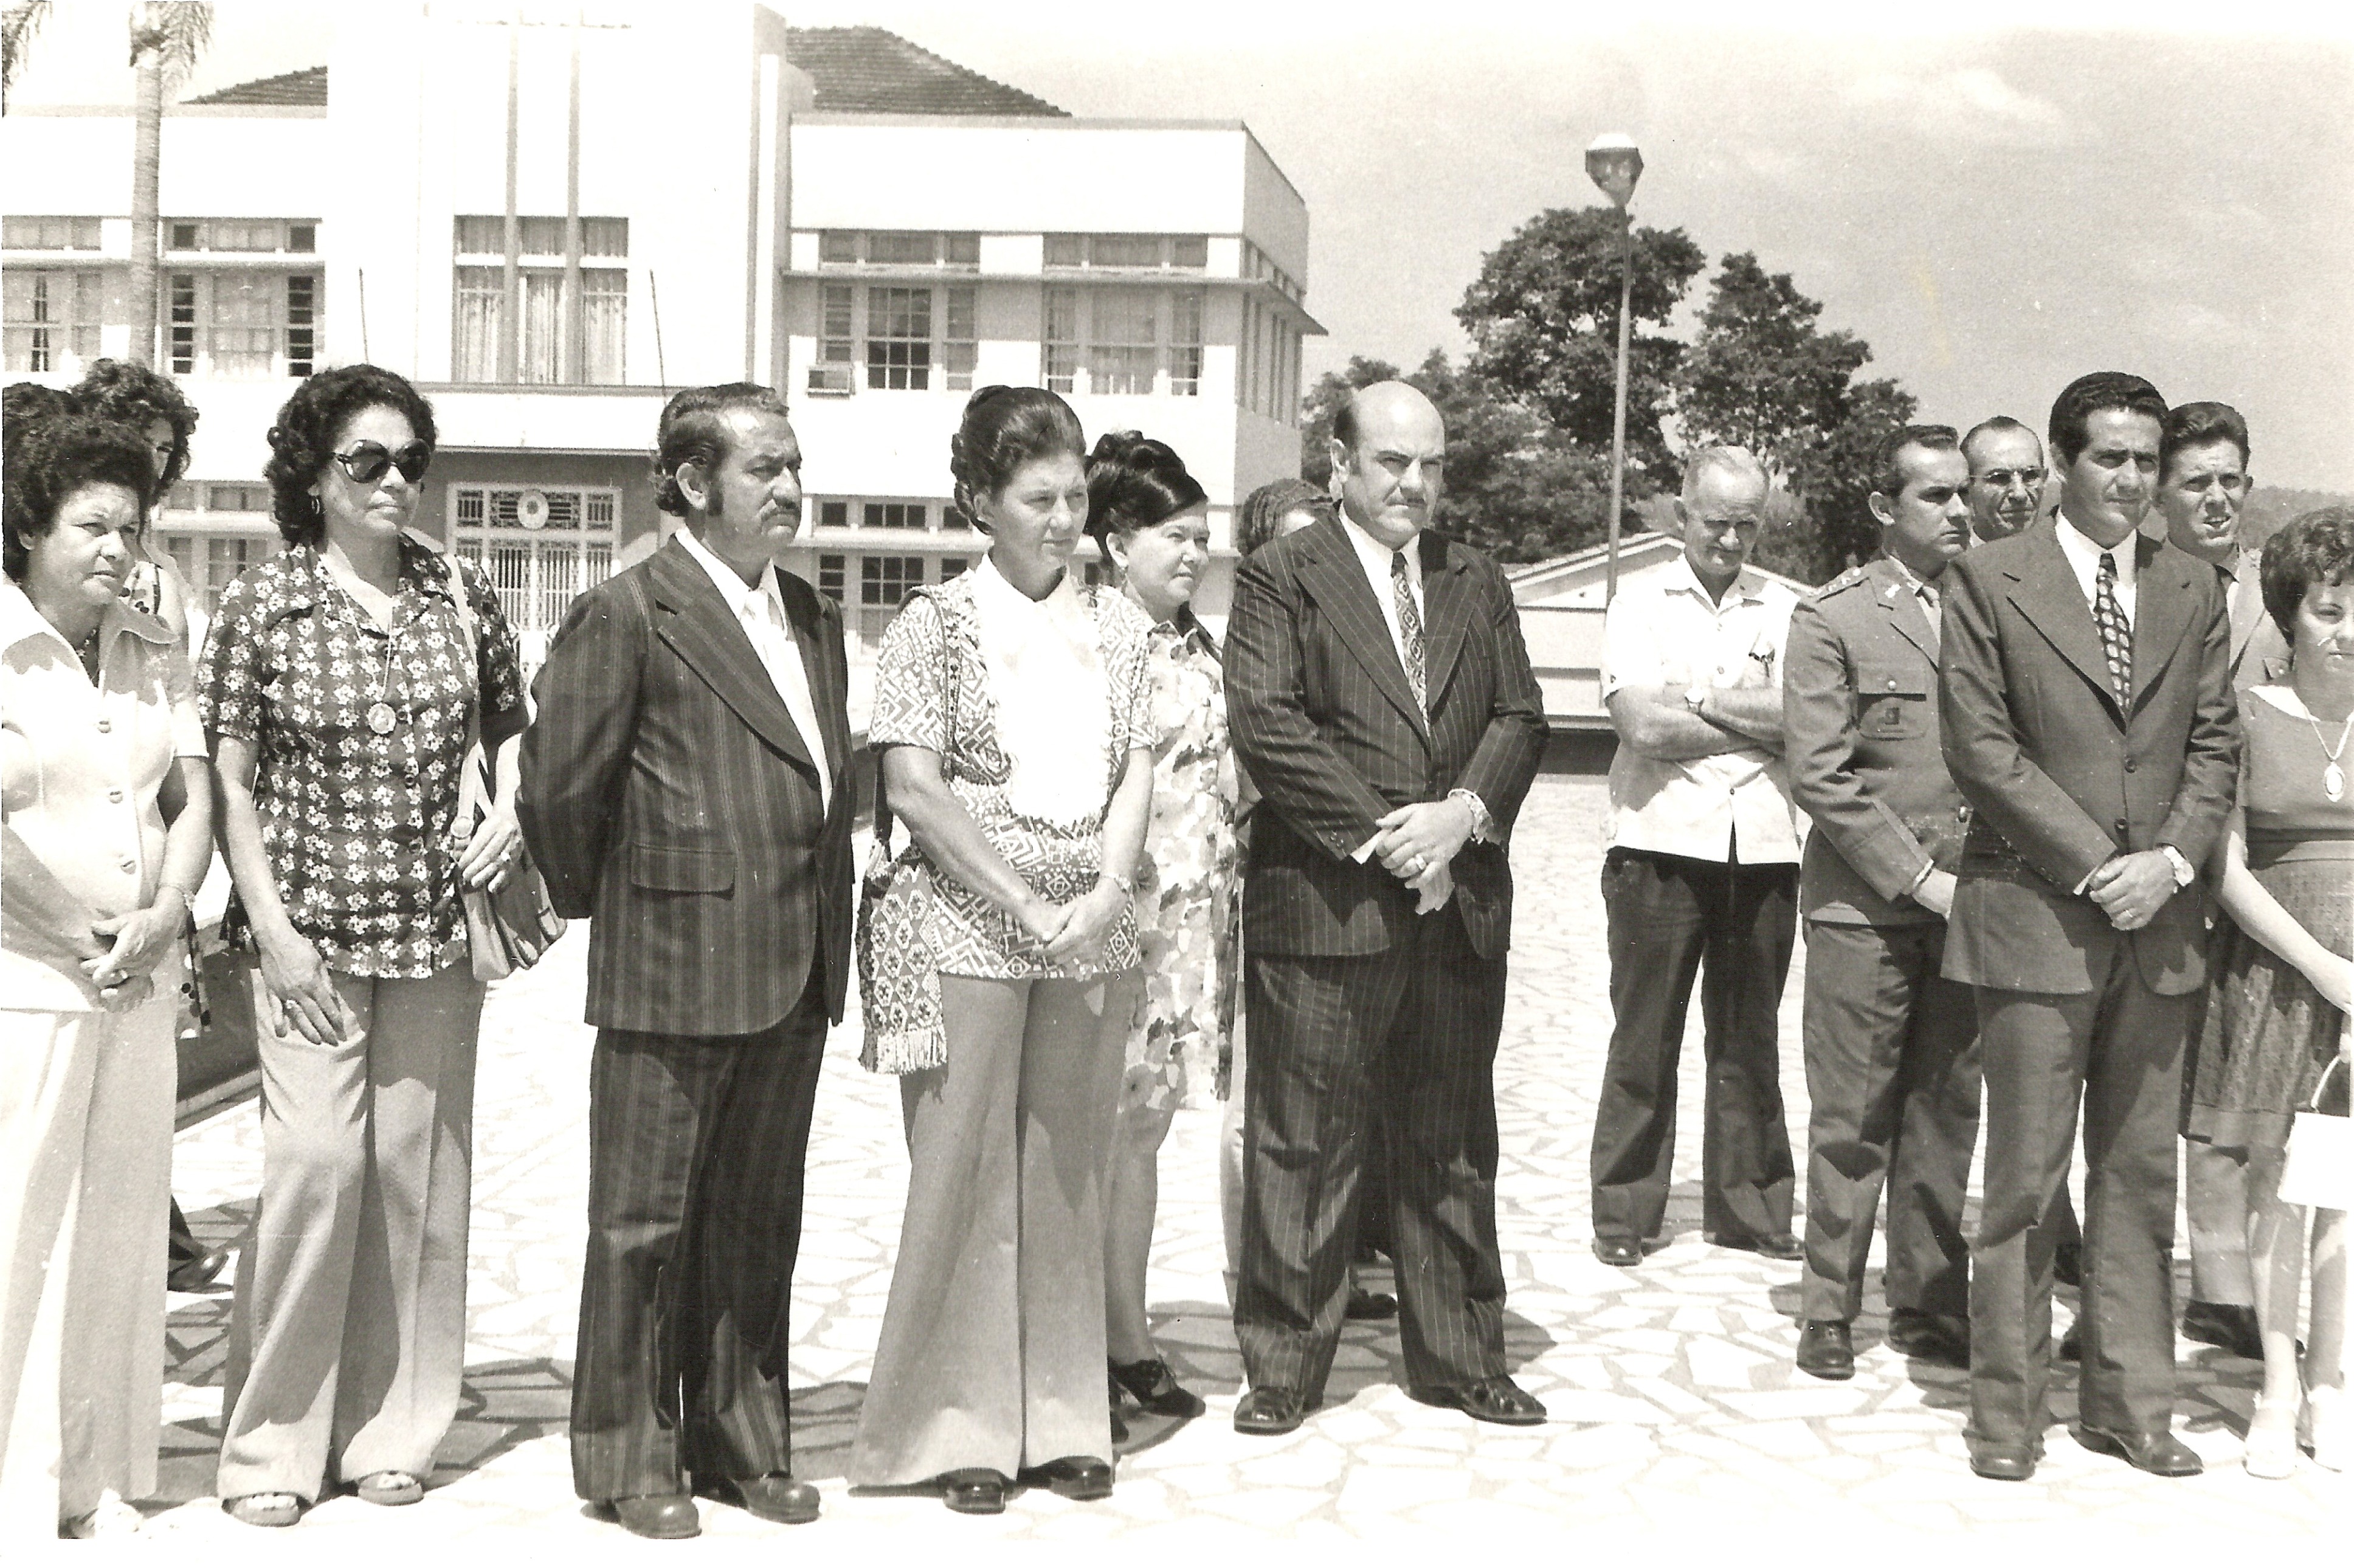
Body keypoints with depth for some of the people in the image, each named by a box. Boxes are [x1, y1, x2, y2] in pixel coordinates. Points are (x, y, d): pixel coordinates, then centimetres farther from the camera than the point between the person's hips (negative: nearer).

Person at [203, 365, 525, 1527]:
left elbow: (514, 722, 21)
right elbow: (230, 779, -2)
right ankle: (274, 1444, 7)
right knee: (316, 1160, -9)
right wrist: (273, 930, -8)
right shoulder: (261, 602, -2)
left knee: (419, 1170, 6)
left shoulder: (460, 594, 7)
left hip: (436, 926, 3)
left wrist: (511, 810, 1)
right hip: (312, 929, -3)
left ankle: (390, 1431, 20)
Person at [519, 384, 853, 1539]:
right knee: (646, 1218, 5)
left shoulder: (813, 618, 13)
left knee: (758, 1218, 15)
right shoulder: (627, 613, -9)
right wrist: (599, 902, 4)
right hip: (673, 968, -6)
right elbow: (559, 789, -7)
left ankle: (740, 1440, 27)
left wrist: (820, 920, 12)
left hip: (794, 970, 7)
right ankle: (630, 1457, 19)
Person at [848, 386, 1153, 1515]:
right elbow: (913, 789, -9)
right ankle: (959, 1427, 13)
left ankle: (1063, 1417, 21)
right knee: (962, 1169, 1)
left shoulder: (1116, 623, 11)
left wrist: (1105, 893, -8)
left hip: (1094, 936, 4)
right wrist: (1028, 907, -13)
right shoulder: (936, 624, -2)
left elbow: (1136, 771, 9)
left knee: (1070, 1171, 10)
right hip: (970, 933, -4)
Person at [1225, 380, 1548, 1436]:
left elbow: (1520, 716, 10)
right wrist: (1380, 833, -14)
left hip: (1460, 906, 5)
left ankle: (1460, 1356, 25)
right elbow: (1265, 722, -11)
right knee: (1301, 1147, 2)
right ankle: (1283, 1367, 14)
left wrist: (1464, 813, -9)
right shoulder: (1282, 576, 0)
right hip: (1324, 909, -5)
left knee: (1452, 1142, 13)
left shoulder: (1477, 583, 16)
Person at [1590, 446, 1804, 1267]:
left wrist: (1694, 693, -7)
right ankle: (1624, 1212, 11)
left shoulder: (1785, 610, 10)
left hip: (1762, 849, 2)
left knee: (1748, 1035, 9)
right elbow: (1643, 724, -10)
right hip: (1661, 843, -2)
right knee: (1645, 1036, 1)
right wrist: (1758, 724, -4)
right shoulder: (1639, 603, 4)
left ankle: (1749, 1206, 20)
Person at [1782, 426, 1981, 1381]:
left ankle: (1929, 1304, 22)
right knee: (1851, 1122, 1)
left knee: (1947, 1115, 9)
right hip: (1863, 908, -3)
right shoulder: (1832, 620, -1)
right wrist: (1919, 880, -12)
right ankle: (1830, 1311, 13)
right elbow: (1821, 779, -8)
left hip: (1964, 904, 4)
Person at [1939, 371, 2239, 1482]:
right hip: (2037, 917, -4)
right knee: (2025, 1175, 0)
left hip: (2158, 925, 4)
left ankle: (2130, 1402, 19)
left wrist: (2173, 859, -7)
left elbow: (2215, 743, 10)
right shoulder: (1989, 580, -1)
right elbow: (1980, 746, -8)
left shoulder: (2194, 592, 13)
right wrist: (2093, 865, -12)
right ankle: (2006, 1409, 11)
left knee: (2142, 1175, 9)